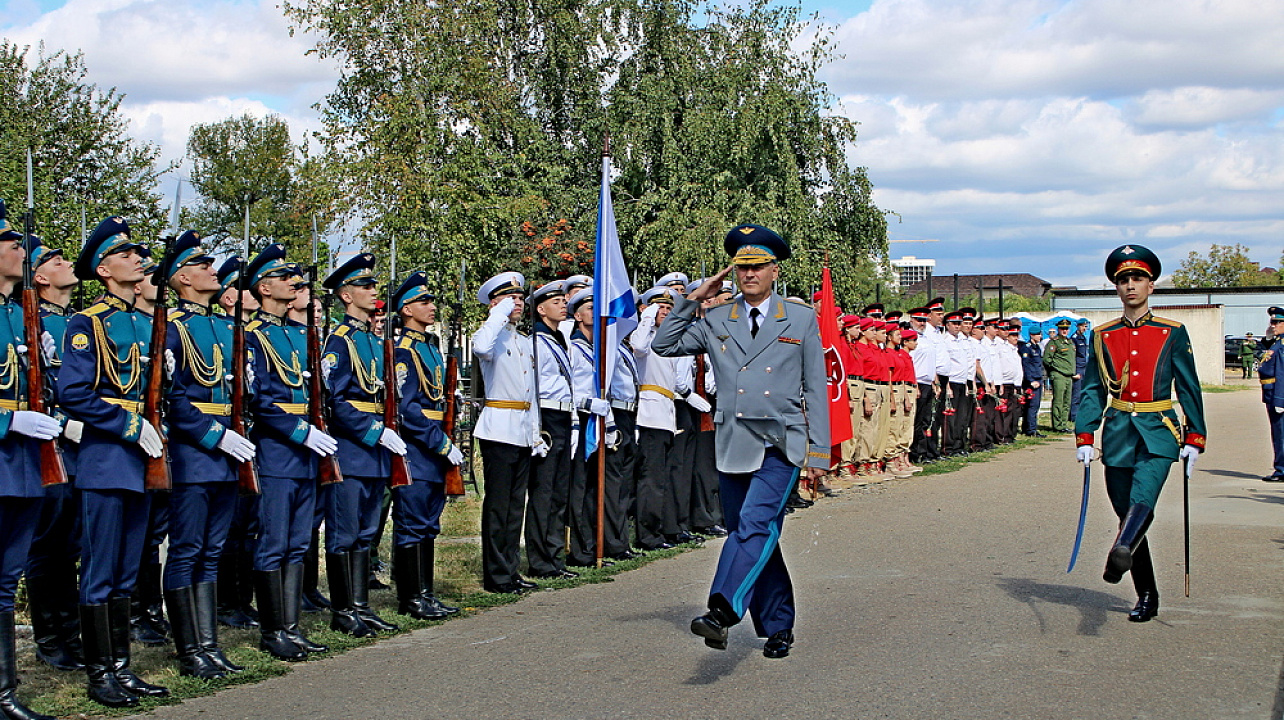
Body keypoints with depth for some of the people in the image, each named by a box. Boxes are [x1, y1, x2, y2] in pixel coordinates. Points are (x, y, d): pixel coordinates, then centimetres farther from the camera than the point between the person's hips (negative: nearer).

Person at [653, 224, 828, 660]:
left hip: (782, 445, -3)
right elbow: (663, 345, 12)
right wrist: (693, 299, 4)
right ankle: (778, 628, 22)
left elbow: (816, 390, 6)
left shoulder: (801, 320, 6)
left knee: (755, 524, -23)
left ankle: (722, 610, -35)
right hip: (733, 444, 3)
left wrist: (818, 452, 1)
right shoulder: (716, 322, 11)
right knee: (753, 536, 8)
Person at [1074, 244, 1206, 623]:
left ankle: (1120, 554, -50)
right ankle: (1147, 596, 16)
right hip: (1118, 432, 3)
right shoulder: (1103, 336, 8)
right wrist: (1084, 437, -2)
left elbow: (1189, 388, 4)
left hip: (1158, 433, -2)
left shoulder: (1173, 333, 4)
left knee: (1142, 500, -27)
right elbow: (1092, 390, 7)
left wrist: (1195, 438, -1)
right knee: (1128, 514, 6)